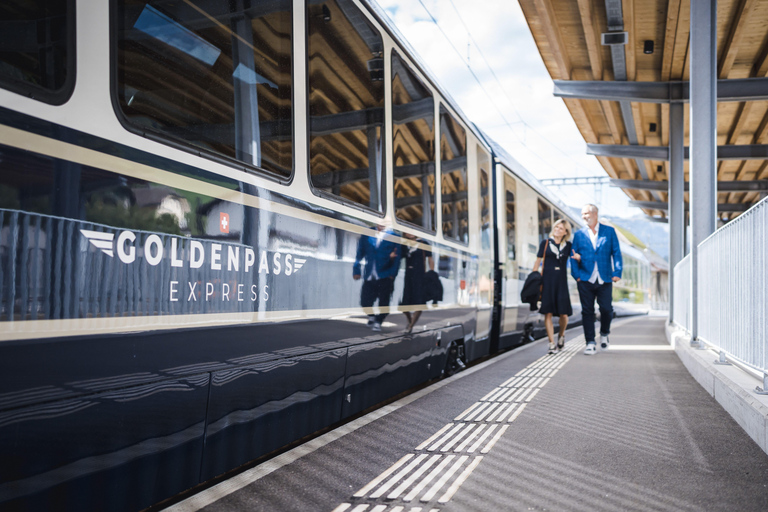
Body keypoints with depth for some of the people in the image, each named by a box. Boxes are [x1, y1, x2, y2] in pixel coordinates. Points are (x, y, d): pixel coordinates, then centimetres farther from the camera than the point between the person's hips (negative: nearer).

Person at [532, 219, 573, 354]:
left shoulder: (568, 246, 9)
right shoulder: (545, 243, 6)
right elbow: (538, 261, 8)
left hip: (561, 280, 1)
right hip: (547, 280, -1)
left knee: (563, 313, -3)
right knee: (548, 312, -5)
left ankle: (561, 335, 27)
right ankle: (552, 343, 1)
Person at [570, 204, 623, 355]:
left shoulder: (609, 231, 7)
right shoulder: (579, 234, 9)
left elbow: (616, 252, 4)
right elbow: (574, 256, 7)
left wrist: (617, 272, -6)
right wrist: (576, 275, -5)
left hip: (605, 280, -1)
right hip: (586, 280, 1)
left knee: (606, 309, -3)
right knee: (587, 311, 1)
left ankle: (604, 334, 26)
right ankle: (590, 343, 7)